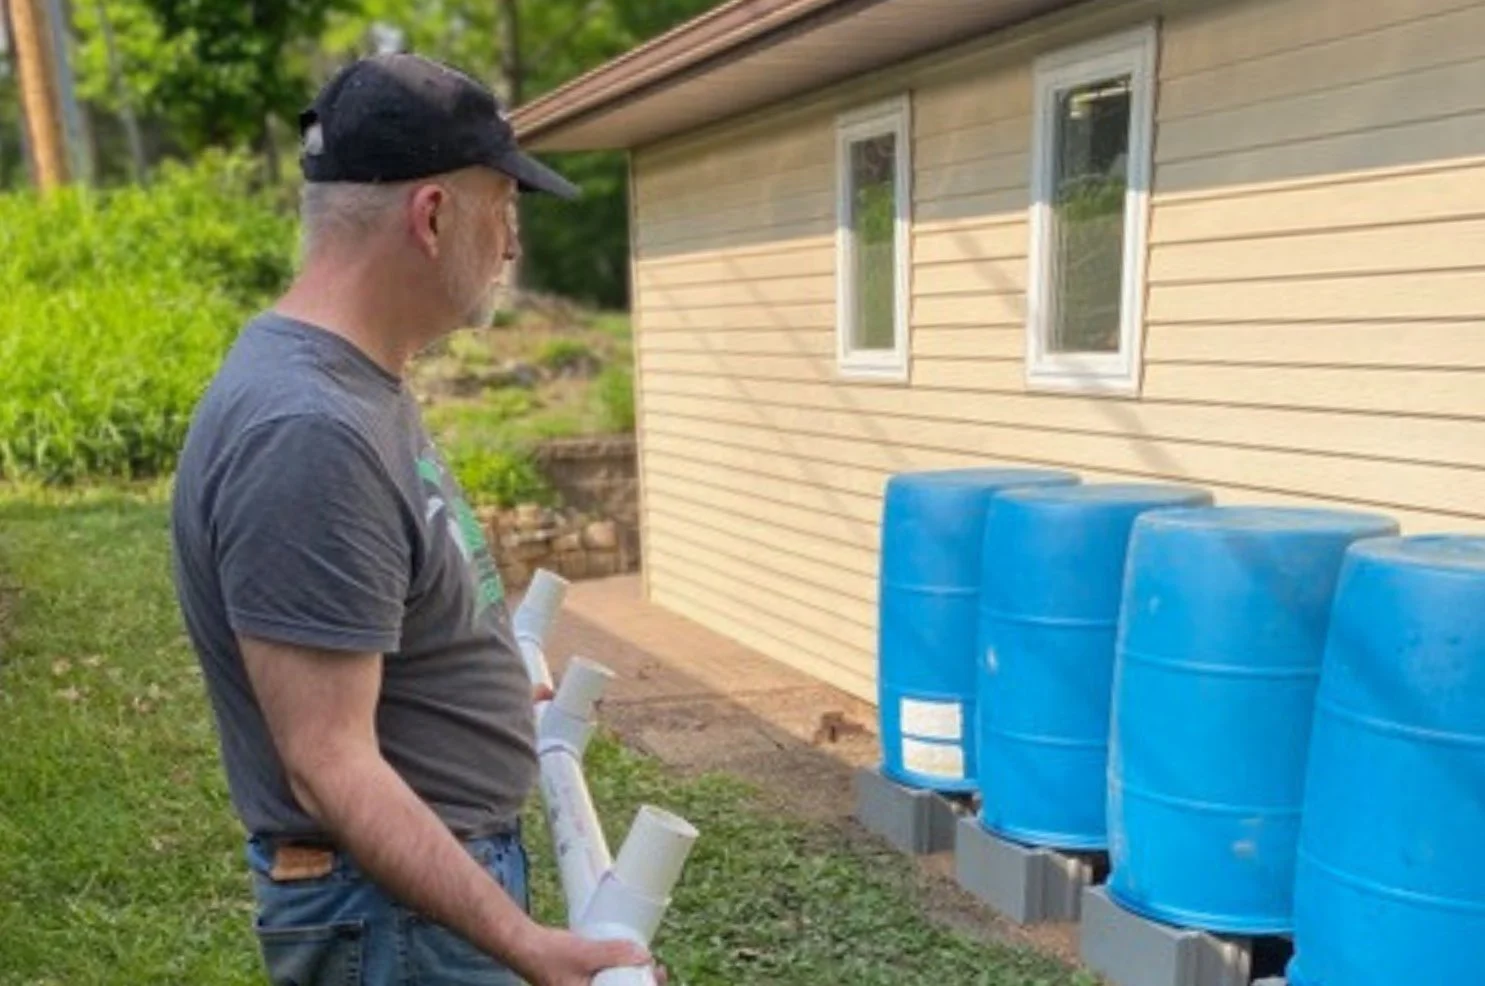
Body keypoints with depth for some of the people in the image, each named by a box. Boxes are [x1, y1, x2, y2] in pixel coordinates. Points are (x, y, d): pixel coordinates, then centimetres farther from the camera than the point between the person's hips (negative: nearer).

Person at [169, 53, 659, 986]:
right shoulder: (306, 431, -29)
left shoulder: (354, 381, 2)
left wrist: (501, 682, 29)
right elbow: (330, 768, -28)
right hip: (394, 909, -9)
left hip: (446, 866, 9)